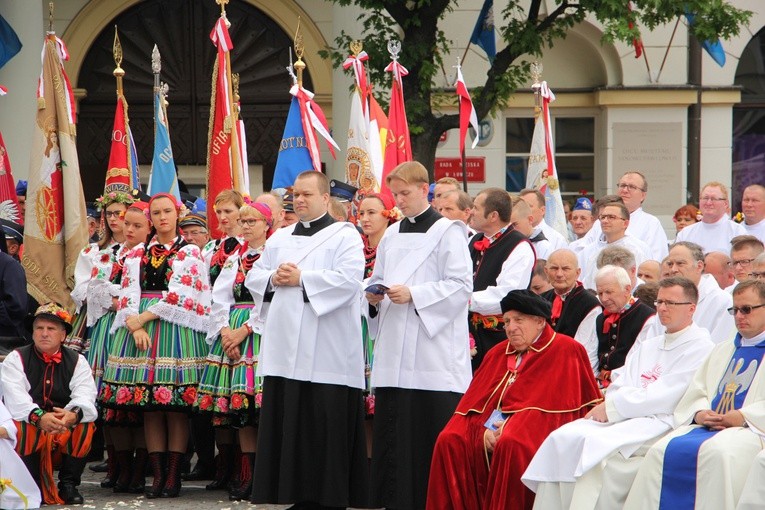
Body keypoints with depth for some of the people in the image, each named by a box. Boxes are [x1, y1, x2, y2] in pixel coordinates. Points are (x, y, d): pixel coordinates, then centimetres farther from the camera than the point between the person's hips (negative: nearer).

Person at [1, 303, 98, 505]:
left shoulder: (77, 361, 6)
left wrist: (73, 414, -38)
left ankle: (68, 484, -11)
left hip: (66, 429, 2)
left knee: (86, 426, -27)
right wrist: (39, 417, -39)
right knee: (21, 427, -34)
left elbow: (85, 396, -13)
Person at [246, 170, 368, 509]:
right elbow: (253, 277, 19)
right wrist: (272, 279, -3)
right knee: (287, 426, 4)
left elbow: (349, 279, -15)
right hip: (284, 351, 6)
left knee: (325, 432, -7)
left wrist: (301, 279, -14)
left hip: (326, 354, -6)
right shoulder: (280, 238, 20)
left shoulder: (344, 236, 0)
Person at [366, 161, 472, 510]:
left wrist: (413, 295, -17)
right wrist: (375, 296, 2)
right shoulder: (392, 235, 18)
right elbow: (378, 280, 25)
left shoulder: (447, 231, -2)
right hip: (394, 355, 6)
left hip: (433, 348, -6)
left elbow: (461, 285, -9)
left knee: (433, 436, -7)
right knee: (393, 432, 3)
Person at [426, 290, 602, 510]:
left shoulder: (565, 350, 3)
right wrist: (485, 429, -10)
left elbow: (558, 402, -9)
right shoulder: (498, 353, 21)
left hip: (537, 429, -6)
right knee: (450, 440, -20)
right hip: (492, 428, 6)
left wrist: (510, 425, -16)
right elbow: (475, 400, 13)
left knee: (510, 445, -37)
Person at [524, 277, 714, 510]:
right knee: (561, 438, -15)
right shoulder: (646, 347, 27)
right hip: (623, 418, 8)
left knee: (596, 446, -32)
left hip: (660, 421, -8)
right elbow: (620, 386, 16)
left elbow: (666, 398, -10)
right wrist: (607, 405, -8)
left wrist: (613, 406, -10)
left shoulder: (700, 348, 0)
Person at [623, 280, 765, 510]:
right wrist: (699, 413, -2)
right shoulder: (723, 349, 29)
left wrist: (744, 417, -17)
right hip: (708, 425, 6)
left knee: (716, 452, -38)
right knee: (662, 450, -21)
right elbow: (696, 392, 20)